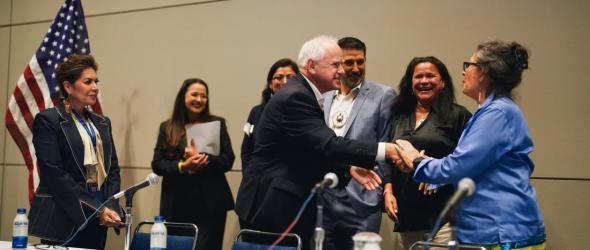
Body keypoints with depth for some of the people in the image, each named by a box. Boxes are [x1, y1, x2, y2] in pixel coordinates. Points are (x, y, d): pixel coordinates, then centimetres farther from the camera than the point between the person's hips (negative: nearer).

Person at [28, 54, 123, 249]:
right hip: (63, 221, -5)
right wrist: (97, 209, -15)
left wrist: (110, 208, -4)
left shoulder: (102, 123, 14)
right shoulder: (47, 120, -5)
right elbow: (55, 174, -13)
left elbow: (113, 169, 13)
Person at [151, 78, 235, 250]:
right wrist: (182, 166, -14)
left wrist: (203, 159, -15)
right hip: (177, 204, 1)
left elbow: (228, 160, 1)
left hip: (210, 203, -1)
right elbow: (157, 164, 3)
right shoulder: (167, 128, 10)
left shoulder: (217, 124, 8)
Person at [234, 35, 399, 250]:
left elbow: (319, 151, 17)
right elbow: (328, 145, -28)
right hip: (274, 208, -10)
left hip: (290, 205, 10)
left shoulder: (303, 94, 13)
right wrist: (387, 150, -31)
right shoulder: (295, 97, -19)